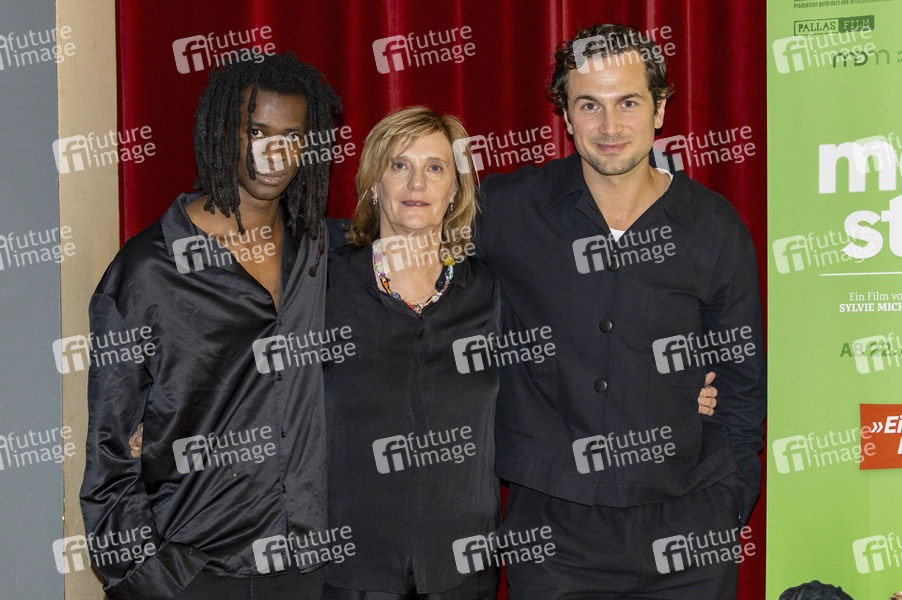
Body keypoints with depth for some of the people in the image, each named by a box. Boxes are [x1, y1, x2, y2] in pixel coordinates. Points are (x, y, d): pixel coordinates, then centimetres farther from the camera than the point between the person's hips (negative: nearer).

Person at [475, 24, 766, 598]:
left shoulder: (714, 227, 0)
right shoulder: (510, 211, -4)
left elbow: (743, 383, 7)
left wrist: (729, 507, 3)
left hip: (685, 529, 1)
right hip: (552, 529, -1)